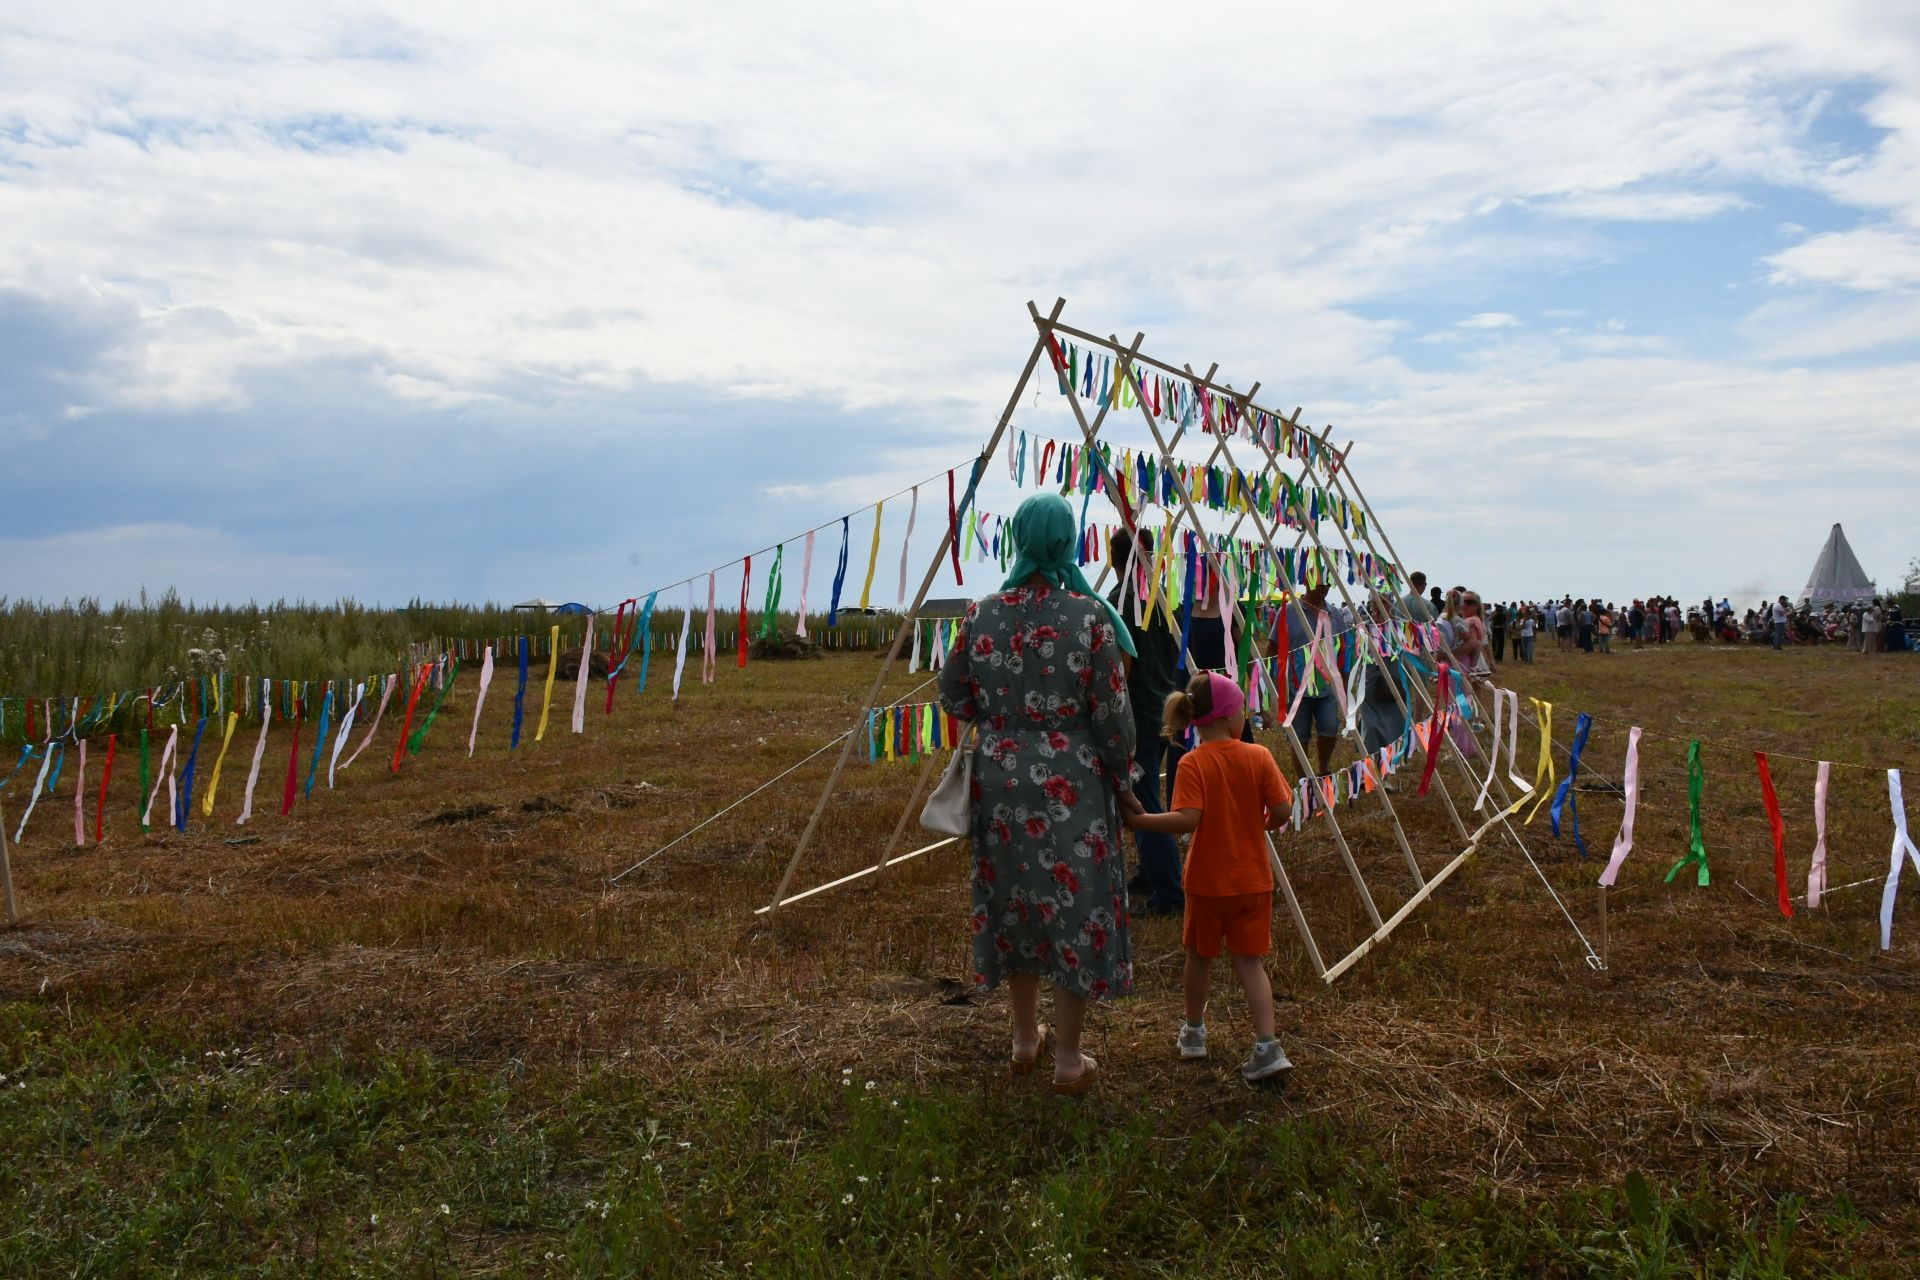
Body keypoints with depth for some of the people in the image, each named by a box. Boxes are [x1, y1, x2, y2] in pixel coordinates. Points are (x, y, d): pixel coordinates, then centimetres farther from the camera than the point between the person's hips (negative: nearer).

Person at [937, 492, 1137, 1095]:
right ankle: (1067, 1059, 16)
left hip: (1000, 778, 4)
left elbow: (954, 697, 6)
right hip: (1072, 783, -3)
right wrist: (1121, 778, 3)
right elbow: (1112, 714, -10)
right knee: (1075, 907, 7)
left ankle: (1025, 1038, 32)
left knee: (1013, 900, 17)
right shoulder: (1091, 617, -12)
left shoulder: (981, 615, -3)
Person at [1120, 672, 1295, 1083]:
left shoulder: (1193, 764, -16)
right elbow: (1282, 809, -9)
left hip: (1207, 880, -2)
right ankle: (1267, 1047, 1)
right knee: (1249, 959, 10)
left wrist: (1139, 820, -17)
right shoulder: (1259, 757, -8)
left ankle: (1194, 1032, 36)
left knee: (1200, 955, 17)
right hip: (1253, 879, 2)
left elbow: (1187, 820, -26)